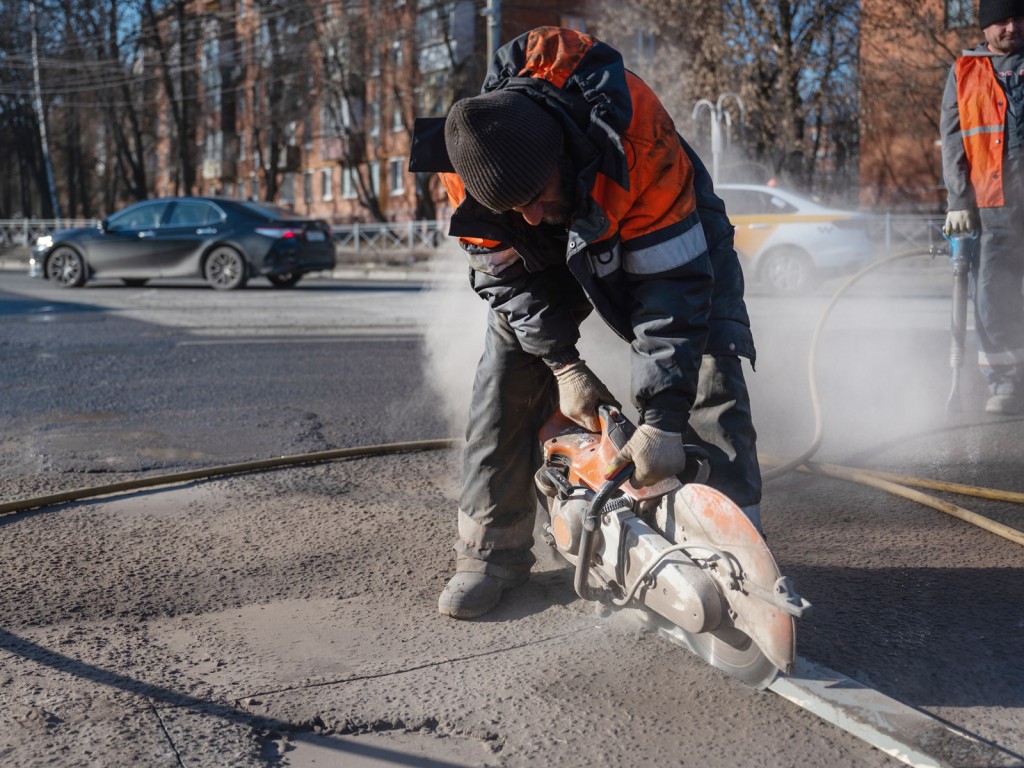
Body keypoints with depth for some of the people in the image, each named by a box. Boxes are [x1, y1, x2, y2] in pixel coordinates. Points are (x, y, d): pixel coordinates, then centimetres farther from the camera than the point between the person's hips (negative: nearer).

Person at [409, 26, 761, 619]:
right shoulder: (467, 157, -31)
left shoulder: (637, 136, -43)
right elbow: (507, 272, -14)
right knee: (507, 380, -7)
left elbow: (674, 281, -39)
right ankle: (492, 551, 6)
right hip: (546, 258, 3)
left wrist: (662, 420, -40)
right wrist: (563, 364, -18)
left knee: (709, 370, -18)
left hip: (667, 235, -3)